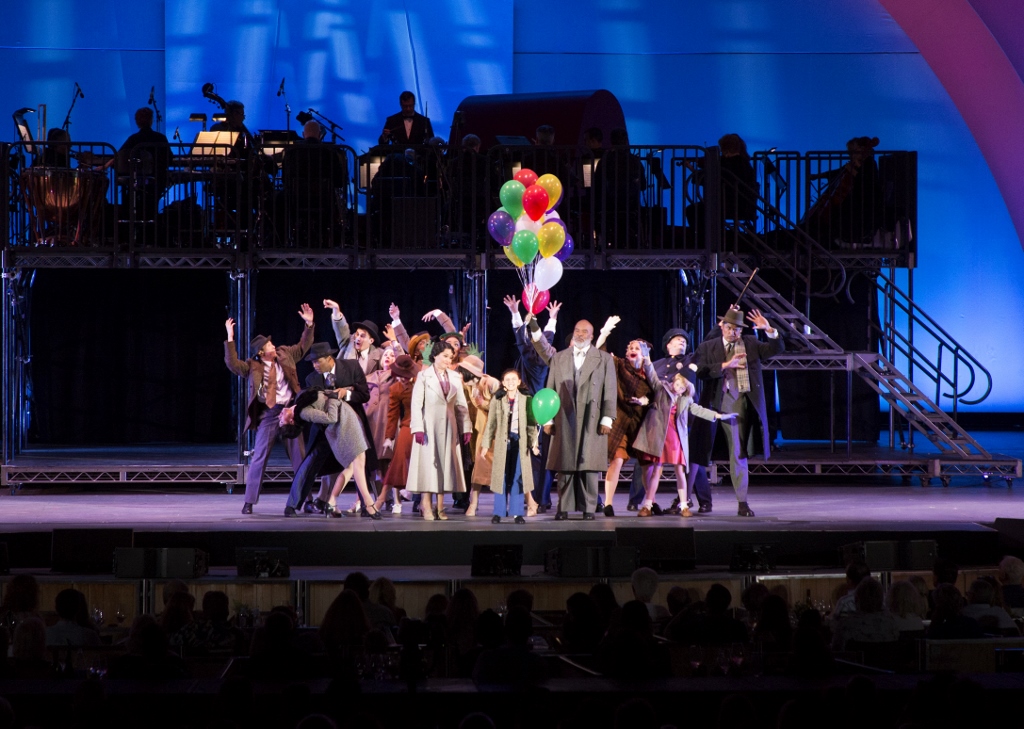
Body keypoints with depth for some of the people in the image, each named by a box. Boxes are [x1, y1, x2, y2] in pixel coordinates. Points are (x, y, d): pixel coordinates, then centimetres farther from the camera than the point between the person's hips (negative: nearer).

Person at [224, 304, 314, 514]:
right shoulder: (252, 367, -6)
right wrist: (230, 339, -26)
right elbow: (232, 364, -20)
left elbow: (303, 346, 16)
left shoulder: (284, 355, 6)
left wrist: (309, 325, 4)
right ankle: (249, 502, 5)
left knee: (299, 457, 7)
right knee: (259, 458, -1)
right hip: (268, 414, -3)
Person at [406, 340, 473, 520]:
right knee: (428, 464, -4)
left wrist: (466, 428, 4)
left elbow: (461, 404, 10)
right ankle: (427, 507, -2)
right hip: (429, 427, -4)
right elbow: (416, 404, -6)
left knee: (445, 463, 3)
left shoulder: (455, 377, 10)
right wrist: (417, 428, -14)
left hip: (449, 428, 4)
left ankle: (440, 507, 6)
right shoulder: (424, 376, -2)